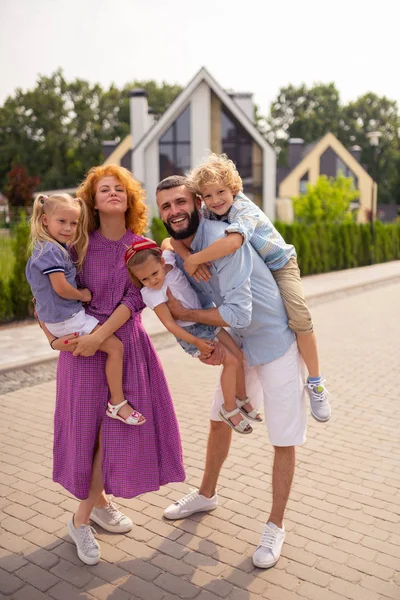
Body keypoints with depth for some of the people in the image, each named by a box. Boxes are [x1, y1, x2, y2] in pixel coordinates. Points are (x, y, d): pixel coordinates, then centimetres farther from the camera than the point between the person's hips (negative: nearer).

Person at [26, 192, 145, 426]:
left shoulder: (60, 248, 11)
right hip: (67, 319, -11)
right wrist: (83, 295, -8)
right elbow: (61, 288, -24)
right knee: (115, 346, -11)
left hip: (59, 318, 11)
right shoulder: (51, 251, -20)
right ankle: (117, 403, -3)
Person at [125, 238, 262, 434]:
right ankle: (229, 409, 8)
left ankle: (242, 399, 28)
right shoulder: (151, 294, -25)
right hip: (190, 331, -6)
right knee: (230, 361, -12)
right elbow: (169, 324, -22)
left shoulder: (167, 258, -13)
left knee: (239, 355, 7)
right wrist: (196, 341, -22)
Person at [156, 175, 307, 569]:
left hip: (277, 341, -8)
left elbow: (238, 313, -33)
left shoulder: (220, 240, -28)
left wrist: (184, 313, -19)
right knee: (220, 420, 20)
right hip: (240, 344, 8)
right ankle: (206, 495, 43)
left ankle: (275, 527, 21)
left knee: (283, 440, 2)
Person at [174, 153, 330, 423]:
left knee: (299, 318, -23)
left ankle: (316, 383, -4)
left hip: (279, 264, -6)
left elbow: (233, 241, -52)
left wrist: (194, 260, -45)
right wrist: (189, 258, -34)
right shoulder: (207, 214, -11)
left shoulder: (244, 209, -31)